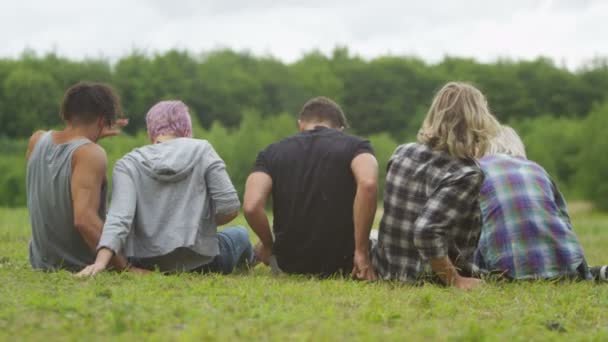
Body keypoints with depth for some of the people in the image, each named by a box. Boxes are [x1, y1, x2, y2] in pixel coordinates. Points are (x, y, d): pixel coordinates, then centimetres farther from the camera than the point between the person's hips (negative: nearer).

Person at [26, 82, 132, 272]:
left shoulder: (37, 141, -4)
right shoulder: (90, 154, -24)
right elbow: (85, 219, -35)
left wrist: (92, 135, 19)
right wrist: (126, 268, -32)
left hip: (41, 263, 6)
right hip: (85, 268, -6)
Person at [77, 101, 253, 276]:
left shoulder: (129, 164, -4)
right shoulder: (201, 150, -4)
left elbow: (119, 218, -20)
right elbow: (229, 207, -10)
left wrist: (100, 262, -30)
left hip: (147, 263, 1)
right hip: (201, 261, -1)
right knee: (239, 234, 33)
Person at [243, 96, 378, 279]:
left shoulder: (271, 152, 2)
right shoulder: (356, 145, -2)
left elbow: (251, 207, -15)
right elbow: (368, 183, -25)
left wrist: (267, 246, 5)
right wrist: (362, 252, -19)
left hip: (291, 263, 2)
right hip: (344, 262, -1)